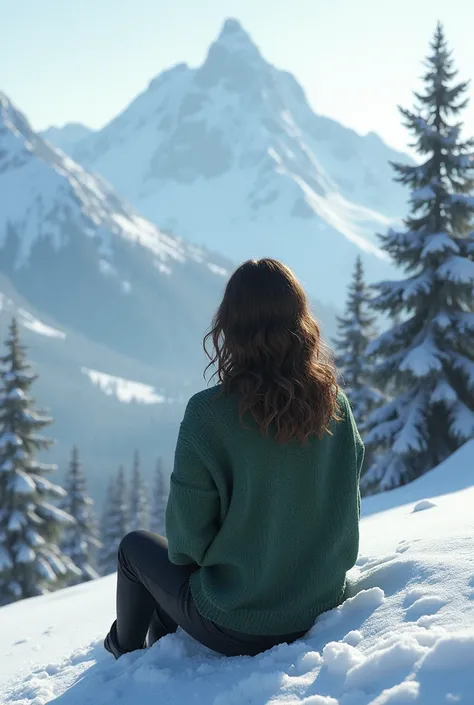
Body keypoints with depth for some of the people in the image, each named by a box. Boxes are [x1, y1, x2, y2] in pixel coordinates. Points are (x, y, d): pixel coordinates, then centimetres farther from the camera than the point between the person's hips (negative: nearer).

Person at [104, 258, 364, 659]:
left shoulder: (209, 412, -23)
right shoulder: (334, 401, -9)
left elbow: (187, 536, -15)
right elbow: (347, 510, 3)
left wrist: (186, 550, 8)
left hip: (234, 628, -5)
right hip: (324, 605, 5)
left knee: (136, 546, 25)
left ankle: (128, 651, 50)